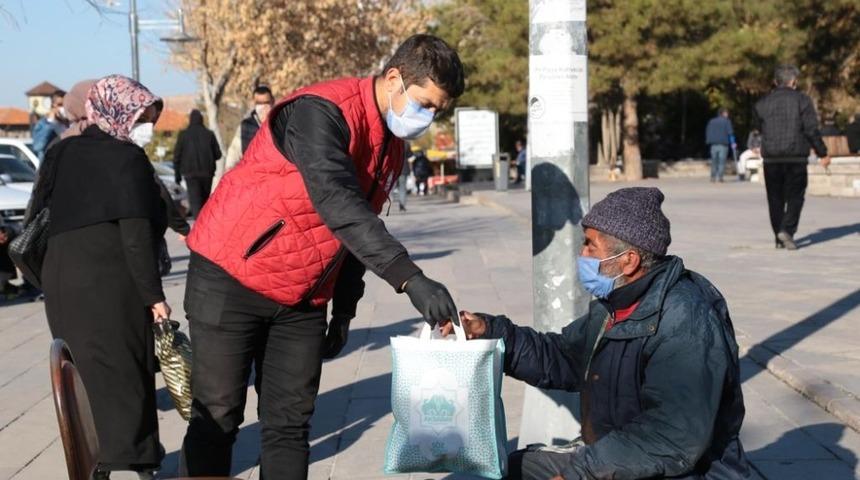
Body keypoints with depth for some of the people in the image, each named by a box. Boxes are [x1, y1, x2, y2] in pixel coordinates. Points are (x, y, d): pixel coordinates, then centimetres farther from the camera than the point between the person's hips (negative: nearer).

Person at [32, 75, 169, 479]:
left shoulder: (59, 154, 14)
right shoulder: (127, 158, -7)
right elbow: (136, 234, -14)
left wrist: (49, 279, 18)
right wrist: (153, 295, -12)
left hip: (58, 279, 7)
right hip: (110, 283, -6)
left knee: (85, 375, 13)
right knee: (123, 377, -1)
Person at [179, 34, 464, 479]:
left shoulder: (391, 147, 6)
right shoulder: (320, 111, -21)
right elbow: (337, 203, -36)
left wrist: (344, 310, 14)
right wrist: (409, 278, -42)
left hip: (303, 298, 8)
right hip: (232, 280, -7)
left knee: (290, 424, 7)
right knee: (217, 419, -1)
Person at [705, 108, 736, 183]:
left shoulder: (711, 121, 15)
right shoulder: (726, 121, 0)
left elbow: (707, 132, 14)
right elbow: (730, 132, -6)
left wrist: (708, 142, 17)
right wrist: (732, 143, -3)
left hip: (713, 144, 4)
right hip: (723, 144, -4)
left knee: (714, 161, 9)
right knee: (722, 161, -4)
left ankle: (713, 177, 4)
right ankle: (719, 177, -12)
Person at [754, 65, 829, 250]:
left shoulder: (762, 103, 6)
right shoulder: (802, 100, -3)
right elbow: (812, 130, -6)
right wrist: (823, 153, 1)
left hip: (771, 158, 3)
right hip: (796, 157, -3)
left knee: (775, 198, 10)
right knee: (795, 196, 4)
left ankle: (779, 238, 12)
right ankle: (787, 230, -14)